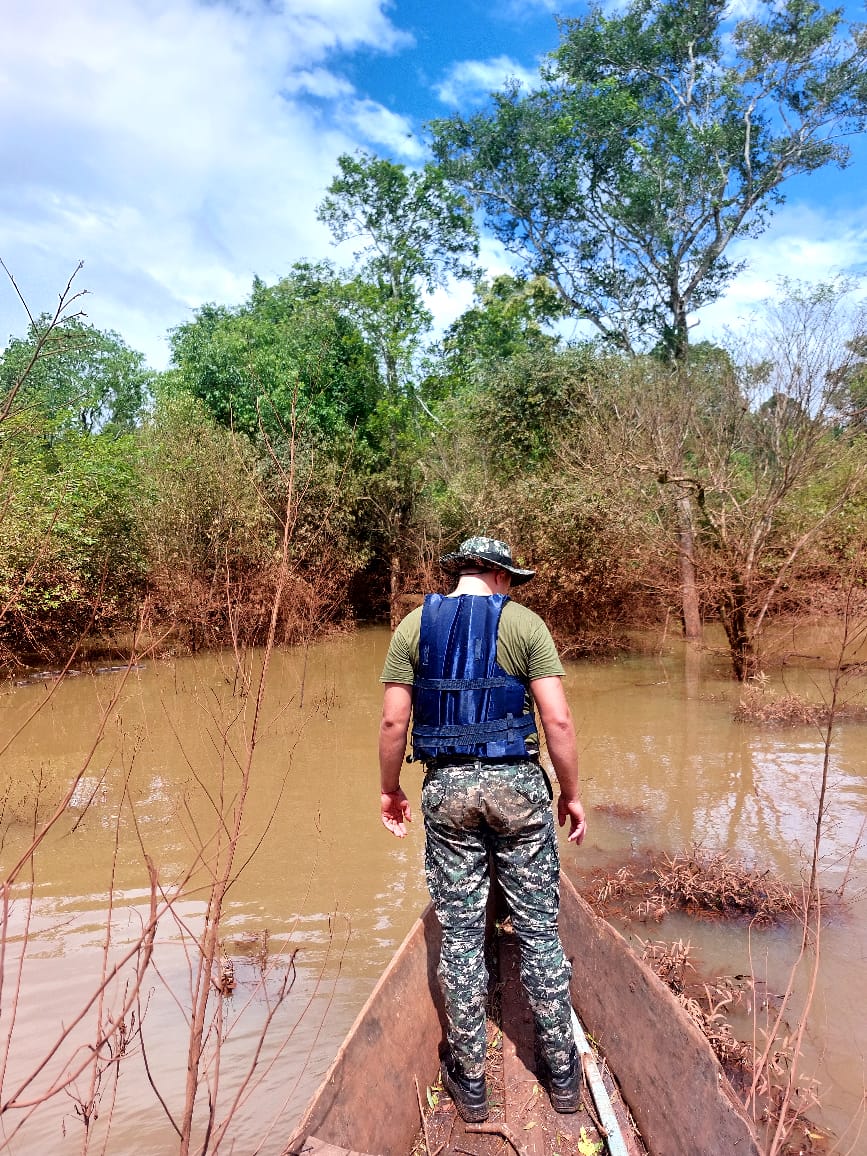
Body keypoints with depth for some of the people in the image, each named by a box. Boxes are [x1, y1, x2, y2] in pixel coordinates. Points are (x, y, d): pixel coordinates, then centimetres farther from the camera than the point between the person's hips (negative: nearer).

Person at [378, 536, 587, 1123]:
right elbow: (557, 719, -10)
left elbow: (394, 719, -2)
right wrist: (572, 792, 1)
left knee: (461, 933, 12)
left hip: (447, 787, 2)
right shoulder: (524, 623, -4)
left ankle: (469, 1079, 26)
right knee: (539, 929, 13)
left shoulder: (414, 624, 2)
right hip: (517, 784, -1)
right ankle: (562, 1071, 28)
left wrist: (390, 788, 10)